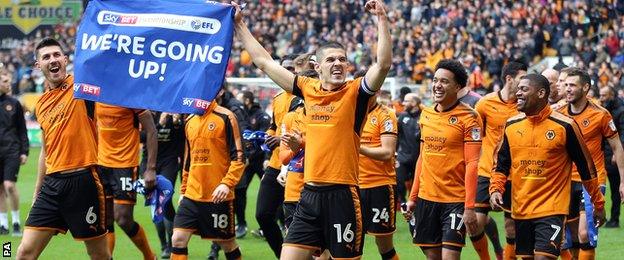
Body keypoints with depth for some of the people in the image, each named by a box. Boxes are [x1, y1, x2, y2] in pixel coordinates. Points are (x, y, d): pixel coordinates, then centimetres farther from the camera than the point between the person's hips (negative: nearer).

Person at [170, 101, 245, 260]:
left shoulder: (226, 118, -7)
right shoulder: (190, 121, 13)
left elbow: (238, 157, -11)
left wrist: (226, 184, -22)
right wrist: (183, 190, 22)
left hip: (218, 197, -5)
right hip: (192, 196, 5)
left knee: (227, 244, 6)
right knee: (178, 239, -6)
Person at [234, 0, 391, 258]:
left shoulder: (355, 92, -2)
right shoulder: (308, 89, 10)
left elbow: (383, 63, -18)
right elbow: (264, 61, 19)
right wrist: (239, 25, 24)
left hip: (342, 195, -4)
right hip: (309, 194, 4)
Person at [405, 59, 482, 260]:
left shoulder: (468, 118, -8)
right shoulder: (426, 115, 10)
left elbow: (472, 164, -13)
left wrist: (469, 207, -18)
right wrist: (413, 197, 15)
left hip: (455, 200, -6)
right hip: (426, 198, 6)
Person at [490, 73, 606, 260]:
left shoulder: (565, 126, -8)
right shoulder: (512, 125, 6)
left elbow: (586, 167, 0)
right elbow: (502, 164, 17)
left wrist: (598, 204, 5)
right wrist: (495, 190, -1)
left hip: (552, 210, -5)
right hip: (520, 210, 5)